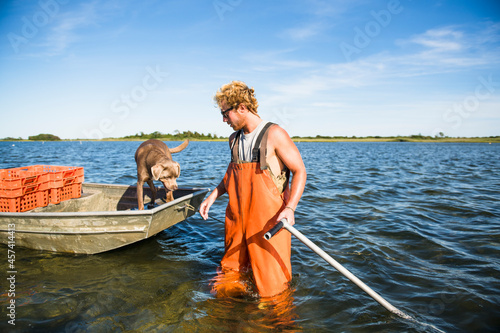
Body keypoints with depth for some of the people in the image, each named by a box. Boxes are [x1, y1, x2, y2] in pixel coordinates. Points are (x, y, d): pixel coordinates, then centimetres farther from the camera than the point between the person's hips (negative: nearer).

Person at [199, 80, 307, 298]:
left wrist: (290, 208, -22)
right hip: (237, 215, 6)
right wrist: (213, 196, 13)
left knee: (269, 285, 4)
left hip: (267, 218, -6)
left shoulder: (274, 135, -11)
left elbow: (300, 171, -10)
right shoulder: (234, 139, 10)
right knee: (231, 271, 17)